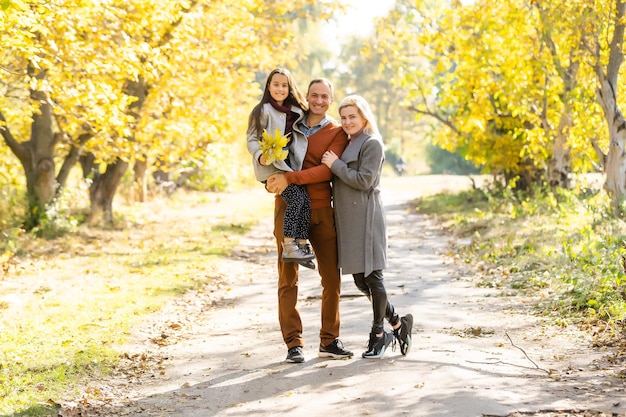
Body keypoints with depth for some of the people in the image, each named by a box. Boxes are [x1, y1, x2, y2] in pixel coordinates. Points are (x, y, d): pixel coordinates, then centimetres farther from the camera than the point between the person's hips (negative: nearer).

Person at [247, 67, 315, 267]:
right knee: (297, 198, -20)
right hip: (270, 166, -6)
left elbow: (299, 138, 21)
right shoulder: (263, 111, -3)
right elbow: (252, 139, -5)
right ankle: (288, 247, -18)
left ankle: (302, 244, -5)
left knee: (305, 200, -11)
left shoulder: (296, 111, 13)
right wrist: (260, 156, -23)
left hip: (291, 165, 6)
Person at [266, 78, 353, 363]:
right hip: (288, 208, 1)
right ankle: (293, 343, 4)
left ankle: (329, 340, 13)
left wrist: (289, 178, -22)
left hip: (321, 209, -1)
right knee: (288, 278, 0)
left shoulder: (337, 133, 2)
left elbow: (327, 170, -12)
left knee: (332, 276, 2)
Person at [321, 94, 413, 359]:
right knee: (360, 280, 8)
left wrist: (335, 164, -10)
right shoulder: (346, 144, 19)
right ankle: (398, 323, 21)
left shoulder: (372, 144, -6)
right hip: (348, 220, 9)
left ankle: (379, 333, 9)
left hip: (366, 219, -9)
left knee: (372, 277, -3)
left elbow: (364, 180, -16)